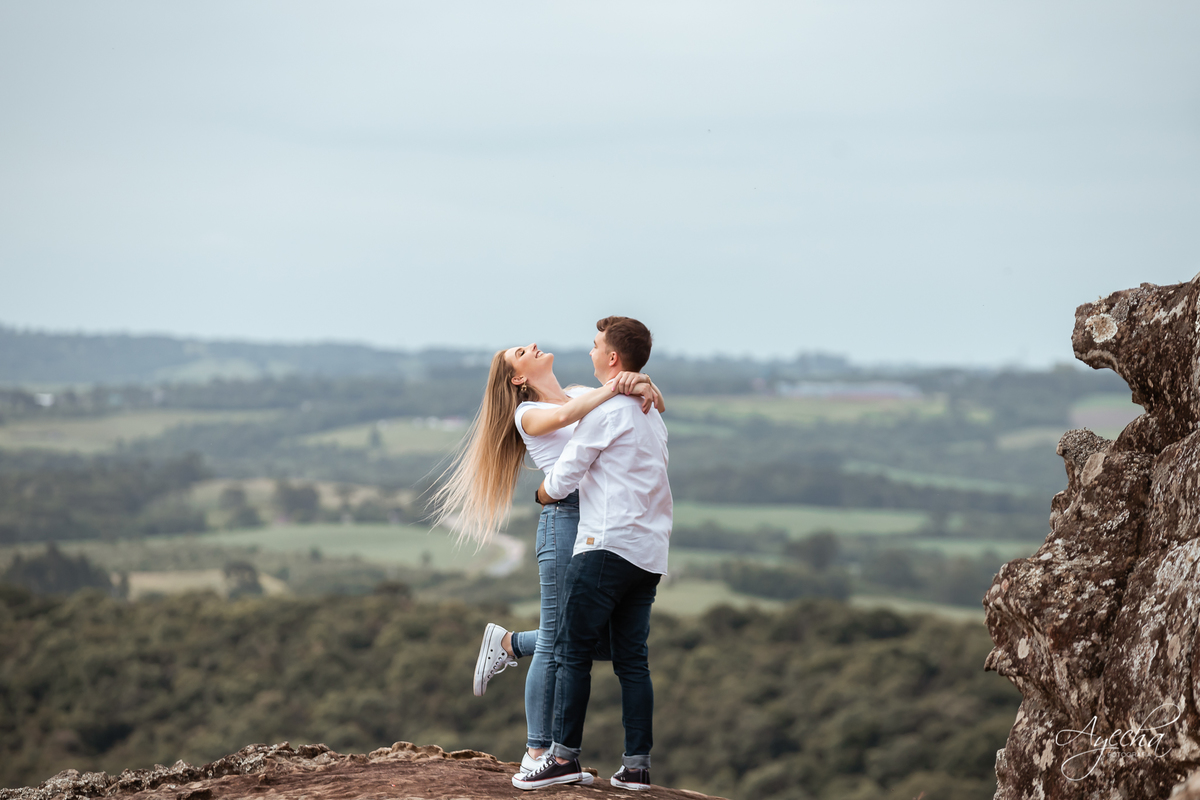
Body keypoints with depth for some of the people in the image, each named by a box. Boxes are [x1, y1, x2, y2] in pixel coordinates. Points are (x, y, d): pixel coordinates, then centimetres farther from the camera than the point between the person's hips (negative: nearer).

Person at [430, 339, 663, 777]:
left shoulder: (582, 394, 19)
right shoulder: (528, 413, 1)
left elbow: (656, 406, 13)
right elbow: (562, 417, -23)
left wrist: (643, 385, -8)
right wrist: (614, 388, -20)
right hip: (566, 518, -7)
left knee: (606, 639, 7)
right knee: (557, 639, -3)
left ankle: (509, 643, 27)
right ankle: (537, 754, 6)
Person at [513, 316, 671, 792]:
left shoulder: (607, 408, -7)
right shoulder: (652, 412, 20)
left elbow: (563, 477, -5)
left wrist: (542, 493, 16)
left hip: (609, 544, -8)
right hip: (650, 554, 8)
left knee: (573, 650, -5)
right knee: (632, 658, 7)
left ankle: (565, 755, -7)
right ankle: (637, 765, 3)